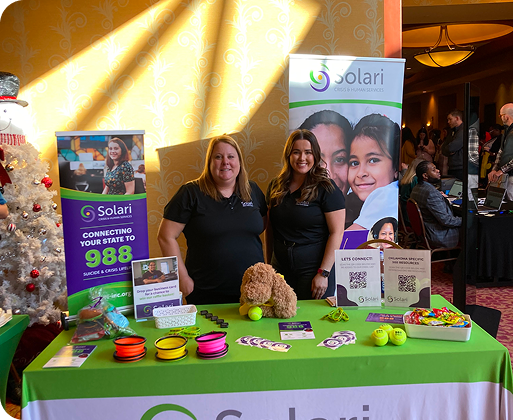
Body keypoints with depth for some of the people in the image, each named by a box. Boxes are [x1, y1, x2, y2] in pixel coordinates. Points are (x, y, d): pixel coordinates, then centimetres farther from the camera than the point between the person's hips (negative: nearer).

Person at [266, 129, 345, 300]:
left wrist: (324, 273, -16)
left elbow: (336, 232, -12)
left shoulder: (326, 188, -8)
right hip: (280, 269, 5)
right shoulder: (276, 187, 7)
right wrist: (269, 263, 11)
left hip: (313, 270, -4)